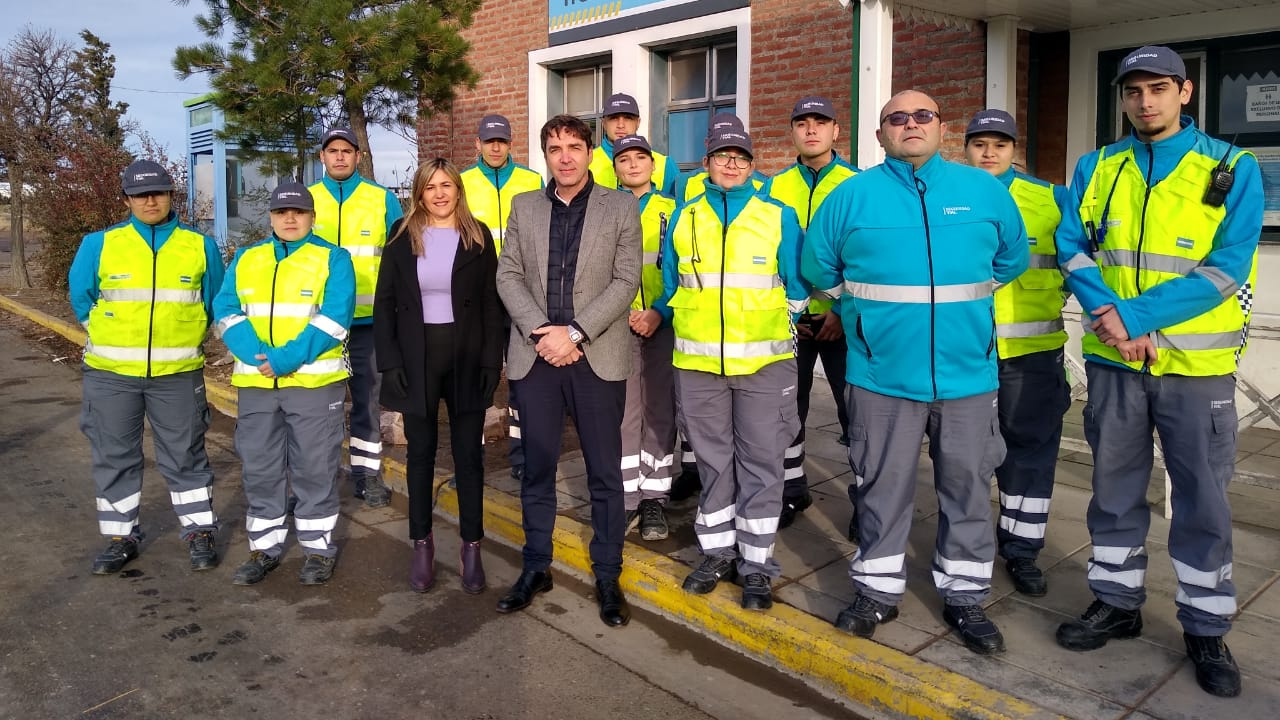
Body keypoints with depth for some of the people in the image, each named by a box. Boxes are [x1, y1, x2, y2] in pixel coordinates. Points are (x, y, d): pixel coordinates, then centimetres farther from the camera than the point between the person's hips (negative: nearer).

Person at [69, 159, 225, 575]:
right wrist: (112, 337, 13)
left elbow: (214, 302, 12)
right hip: (110, 373, 1)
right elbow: (81, 297, 12)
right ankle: (121, 536, 24)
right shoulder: (99, 245, 0)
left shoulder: (200, 247, 1)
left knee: (185, 456, 6)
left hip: (178, 373, -1)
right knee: (114, 457, 10)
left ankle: (199, 532, 18)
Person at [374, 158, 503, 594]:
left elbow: (491, 304, 2)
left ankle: (472, 547, 16)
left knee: (469, 453, 6)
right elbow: (384, 303, 2)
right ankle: (422, 545, 22)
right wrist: (390, 361, -6)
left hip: (467, 358, 0)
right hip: (417, 359, 1)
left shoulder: (478, 236, 2)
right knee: (421, 452, 10)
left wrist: (492, 361, -6)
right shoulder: (403, 236, 2)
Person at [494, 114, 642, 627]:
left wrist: (575, 333, -13)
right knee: (537, 467, 10)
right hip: (534, 356, 2)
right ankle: (536, 567, 25)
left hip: (598, 357, -2)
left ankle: (607, 576, 18)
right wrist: (539, 331, -9)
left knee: (605, 473, 4)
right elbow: (508, 275, 6)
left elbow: (626, 280, -4)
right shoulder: (524, 206, 12)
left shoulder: (620, 206, 4)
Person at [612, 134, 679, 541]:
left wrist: (659, 312, -9)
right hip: (619, 324, 0)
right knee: (622, 411, -2)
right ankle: (627, 501, 7)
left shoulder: (672, 212, 12)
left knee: (660, 411, 3)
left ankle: (654, 500, 12)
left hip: (664, 323, 1)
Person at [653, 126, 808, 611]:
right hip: (697, 362, 2)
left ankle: (756, 563, 14)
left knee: (761, 462, 2)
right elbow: (670, 286, 16)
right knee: (712, 459, 11)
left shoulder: (779, 217, 4)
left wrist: (775, 327, 11)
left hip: (765, 361, -1)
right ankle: (717, 552, 25)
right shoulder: (682, 220, 8)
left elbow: (797, 285, 8)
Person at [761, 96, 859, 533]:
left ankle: (866, 499, 16)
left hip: (841, 318, -3)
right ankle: (792, 490, 26)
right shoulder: (775, 187, 7)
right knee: (786, 407, 10)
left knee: (855, 410, 2)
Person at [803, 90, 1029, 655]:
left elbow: (1011, 261, 18)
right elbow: (819, 269, 11)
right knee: (883, 486, 8)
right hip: (882, 372, -1)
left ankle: (965, 596, 26)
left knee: (968, 486, 10)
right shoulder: (851, 196, 0)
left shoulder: (986, 191, 5)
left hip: (967, 371, 2)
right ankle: (877, 590, 25)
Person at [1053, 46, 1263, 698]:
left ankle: (1206, 628, 22)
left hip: (1197, 364, -2)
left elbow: (1227, 270, -12)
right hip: (1113, 360, 3)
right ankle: (1117, 602, 28)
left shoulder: (1233, 169, -3)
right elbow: (1072, 247, -1)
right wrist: (1111, 316, -17)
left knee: (1203, 498, 6)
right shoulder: (1097, 168, 6)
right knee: (1115, 487, 12)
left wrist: (1137, 315, -20)